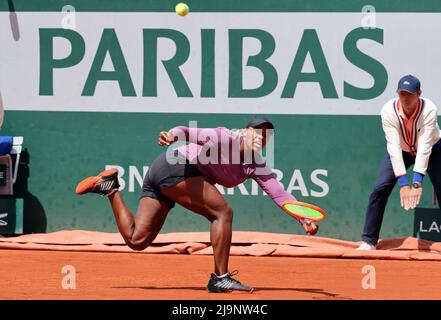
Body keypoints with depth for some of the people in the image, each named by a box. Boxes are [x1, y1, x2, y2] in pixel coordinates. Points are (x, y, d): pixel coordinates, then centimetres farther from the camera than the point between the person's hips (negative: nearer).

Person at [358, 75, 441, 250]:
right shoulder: (389, 110, -30)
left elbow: (424, 148, -37)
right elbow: (394, 147, -34)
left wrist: (417, 182, -44)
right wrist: (403, 183, -40)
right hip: (401, 151, 1)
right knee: (380, 189, -14)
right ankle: (369, 241, -5)